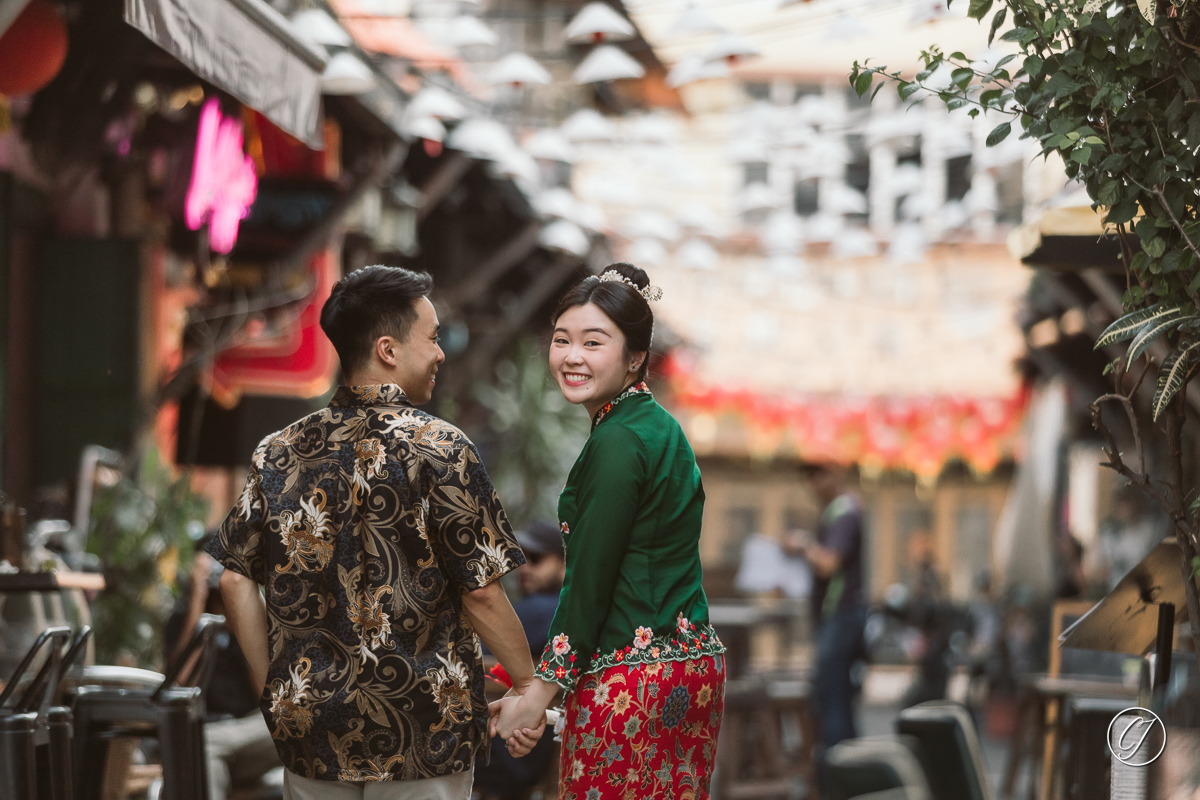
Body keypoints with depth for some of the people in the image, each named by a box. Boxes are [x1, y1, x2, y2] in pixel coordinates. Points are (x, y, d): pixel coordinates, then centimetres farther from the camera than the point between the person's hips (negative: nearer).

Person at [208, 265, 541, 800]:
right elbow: (480, 592, -11)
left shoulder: (279, 453, 4)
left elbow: (235, 580, 4)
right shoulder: (440, 450, -10)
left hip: (310, 727, 4)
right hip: (421, 733, -4)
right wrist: (529, 686, 1)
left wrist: (273, 690, 12)